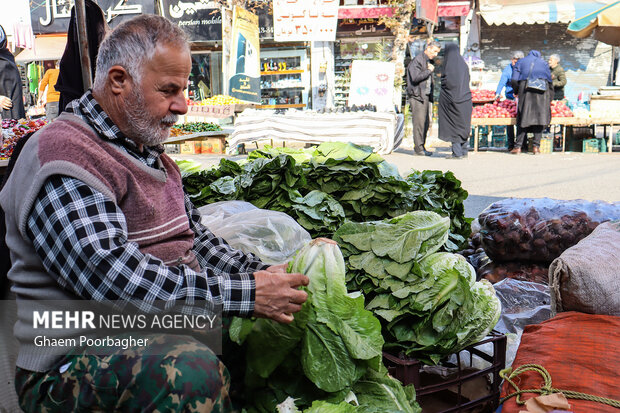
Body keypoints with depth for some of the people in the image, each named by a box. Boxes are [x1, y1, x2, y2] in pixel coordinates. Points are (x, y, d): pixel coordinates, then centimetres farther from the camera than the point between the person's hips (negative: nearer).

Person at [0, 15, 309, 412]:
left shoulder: (150, 153, 16)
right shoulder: (61, 155, -16)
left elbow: (195, 239, 17)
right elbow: (110, 276, -27)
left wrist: (262, 274, -1)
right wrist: (245, 293, -26)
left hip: (168, 328, 9)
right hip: (71, 366, -8)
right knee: (192, 369, -36)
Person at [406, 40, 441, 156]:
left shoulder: (428, 62, 21)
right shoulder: (417, 60, -9)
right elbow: (415, 78, -21)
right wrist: (429, 71, -11)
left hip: (426, 96, 9)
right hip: (417, 96, -9)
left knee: (426, 123, 7)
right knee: (419, 122, -10)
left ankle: (421, 147, 13)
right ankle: (418, 148, -6)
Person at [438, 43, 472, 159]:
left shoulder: (449, 65, -10)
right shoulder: (463, 64, 8)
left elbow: (445, 82, -12)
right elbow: (467, 81, 12)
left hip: (452, 98, -6)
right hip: (465, 98, 6)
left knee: (454, 125, 0)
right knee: (464, 125, 12)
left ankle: (457, 153, -2)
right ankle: (464, 151, 15)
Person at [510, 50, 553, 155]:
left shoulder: (520, 62, 22)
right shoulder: (543, 62, 25)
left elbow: (514, 80, 7)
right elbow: (549, 80, 17)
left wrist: (517, 92, 22)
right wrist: (549, 99, 23)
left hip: (525, 88, 0)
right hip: (542, 88, 0)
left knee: (523, 117, -1)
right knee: (539, 116, 0)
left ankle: (518, 146, -5)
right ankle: (536, 146, -7)